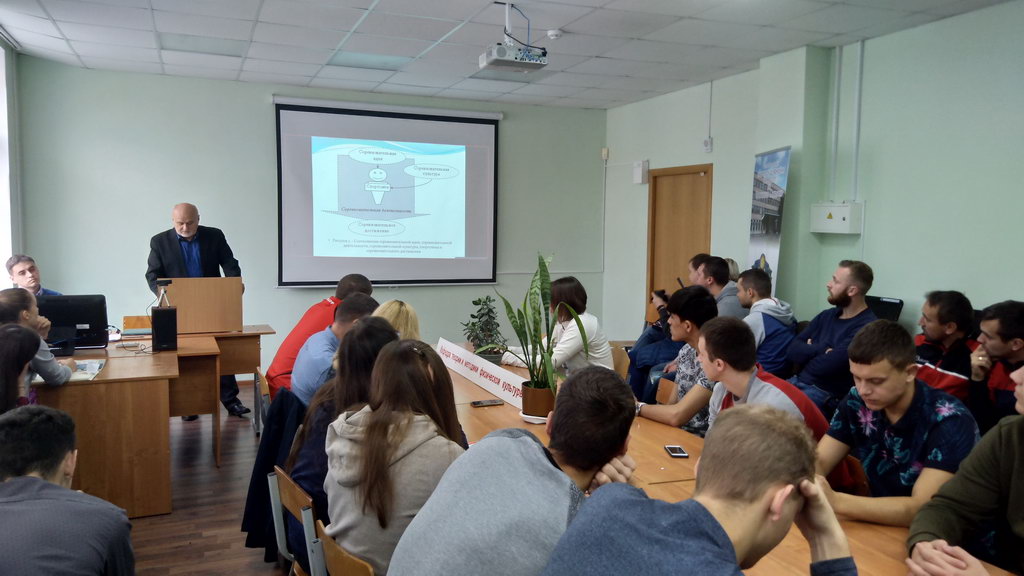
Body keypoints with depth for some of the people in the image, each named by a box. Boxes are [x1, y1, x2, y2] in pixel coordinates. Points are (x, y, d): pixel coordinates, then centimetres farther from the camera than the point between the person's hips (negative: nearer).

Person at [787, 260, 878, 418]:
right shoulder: (826, 315, 12)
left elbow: (826, 366, -22)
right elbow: (793, 350, 5)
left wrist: (808, 354, -1)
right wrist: (820, 350, -14)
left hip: (826, 395, -7)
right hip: (797, 381, 7)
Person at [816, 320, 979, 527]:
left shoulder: (950, 421, -19)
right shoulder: (857, 403, -6)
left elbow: (922, 510, -27)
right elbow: (819, 462, -4)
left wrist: (834, 501, -38)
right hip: (880, 528, 4)